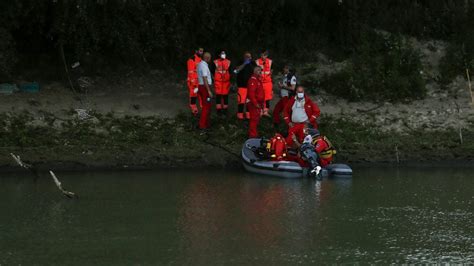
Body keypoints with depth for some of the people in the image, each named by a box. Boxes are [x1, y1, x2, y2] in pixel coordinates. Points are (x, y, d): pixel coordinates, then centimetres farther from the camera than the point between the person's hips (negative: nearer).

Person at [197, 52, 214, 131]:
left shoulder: (200, 64, 11)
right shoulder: (204, 66, -19)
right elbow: (205, 79, -24)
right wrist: (209, 91, -24)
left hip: (201, 86, 10)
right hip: (205, 87, -10)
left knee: (207, 106, 17)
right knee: (206, 106, -5)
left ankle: (207, 123, 24)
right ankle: (202, 125, -5)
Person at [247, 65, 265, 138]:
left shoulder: (258, 80, 16)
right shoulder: (252, 80, -19)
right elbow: (251, 93, -26)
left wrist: (262, 103, 21)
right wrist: (255, 103, -25)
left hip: (258, 104, 10)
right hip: (253, 104, -10)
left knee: (256, 119, 17)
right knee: (254, 119, -7)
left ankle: (254, 134, 27)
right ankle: (253, 135, -4)